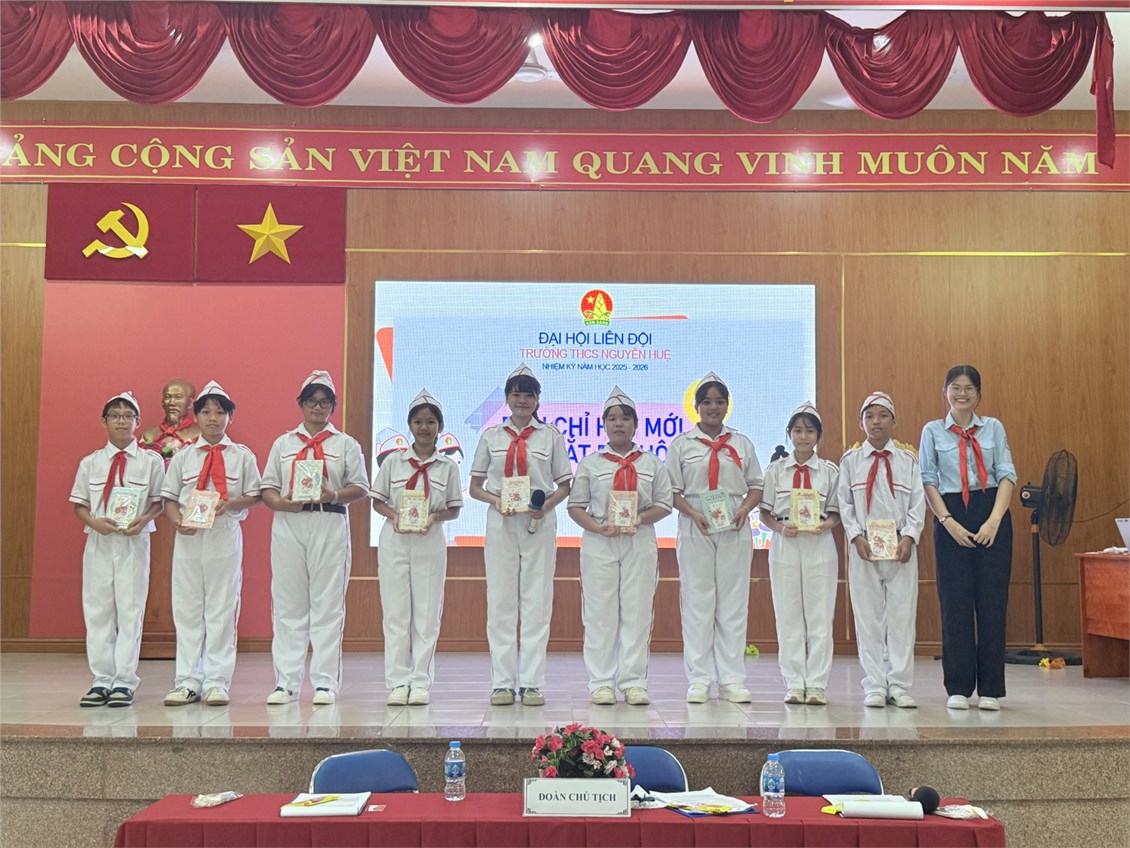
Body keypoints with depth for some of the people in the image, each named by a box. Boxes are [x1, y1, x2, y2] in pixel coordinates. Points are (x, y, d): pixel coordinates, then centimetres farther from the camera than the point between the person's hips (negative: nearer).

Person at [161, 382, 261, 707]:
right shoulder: (182, 457, 10)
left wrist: (229, 504, -13)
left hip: (225, 535, -2)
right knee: (187, 608, 4)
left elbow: (255, 496, 5)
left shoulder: (242, 456, 6)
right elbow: (169, 498, 9)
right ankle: (188, 682, 11)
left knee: (222, 608, 0)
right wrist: (179, 521, -10)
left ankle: (217, 683, 6)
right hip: (188, 537, 2)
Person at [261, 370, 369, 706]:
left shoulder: (346, 444, 11)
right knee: (287, 605, 2)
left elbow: (361, 487, 4)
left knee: (327, 604, -3)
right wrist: (281, 502, -9)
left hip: (329, 526, -2)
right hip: (288, 527, 2)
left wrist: (333, 496, -14)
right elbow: (267, 487, 12)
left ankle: (326, 682, 1)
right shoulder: (283, 443, 17)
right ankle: (286, 682, 7)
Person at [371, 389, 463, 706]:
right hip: (394, 541, 0)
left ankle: (421, 682, 9)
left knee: (427, 614, 2)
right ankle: (398, 683, 8)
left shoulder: (447, 466, 4)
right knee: (396, 612, 1)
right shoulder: (393, 461, 4)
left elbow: (454, 510, 6)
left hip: (430, 542, 0)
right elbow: (377, 501, 8)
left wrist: (434, 517, -13)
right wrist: (394, 515, -12)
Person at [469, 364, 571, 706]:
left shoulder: (551, 436, 7)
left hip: (539, 524, -1)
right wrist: (495, 500, -10)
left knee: (537, 602, 0)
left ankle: (531, 683, 5)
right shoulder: (492, 436, 9)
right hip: (500, 524, 1)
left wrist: (547, 505, -11)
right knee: (500, 602, 1)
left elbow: (564, 485, 8)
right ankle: (502, 683, 8)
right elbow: (474, 487, 10)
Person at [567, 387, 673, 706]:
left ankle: (633, 682, 6)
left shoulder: (651, 463, 11)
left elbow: (664, 503, 7)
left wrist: (640, 519, -12)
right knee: (600, 612, -1)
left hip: (640, 542, 1)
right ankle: (601, 683, 6)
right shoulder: (590, 464, 8)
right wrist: (598, 527, -13)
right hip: (599, 543, -1)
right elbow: (575, 505, 4)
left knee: (637, 612, 0)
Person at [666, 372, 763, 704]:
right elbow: (672, 490, 2)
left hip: (734, 531, 2)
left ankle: (731, 679, 8)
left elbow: (756, 486, 12)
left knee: (734, 602, 2)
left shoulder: (741, 444, 12)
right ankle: (700, 679, 6)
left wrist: (744, 509, -8)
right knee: (697, 602, -1)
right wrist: (693, 513, -14)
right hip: (695, 531, -1)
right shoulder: (682, 444, 6)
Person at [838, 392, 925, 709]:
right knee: (868, 617, 2)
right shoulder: (851, 460, 6)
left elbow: (918, 504, 2)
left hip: (901, 547, 0)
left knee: (902, 616, 1)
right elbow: (845, 503, 4)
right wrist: (856, 537, -9)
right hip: (863, 546, 0)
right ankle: (874, 687, 9)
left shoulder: (907, 459, 6)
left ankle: (900, 687, 8)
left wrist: (908, 537, -11)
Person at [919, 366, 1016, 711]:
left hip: (992, 517, 1)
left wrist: (994, 520, -10)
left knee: (992, 602, 0)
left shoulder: (993, 428, 8)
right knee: (955, 603, 1)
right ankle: (958, 688, 8)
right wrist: (948, 521, -8)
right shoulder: (933, 431, 8)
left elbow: (1007, 475, 2)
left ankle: (990, 689, 8)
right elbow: (928, 480, 3)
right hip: (952, 518, 0)